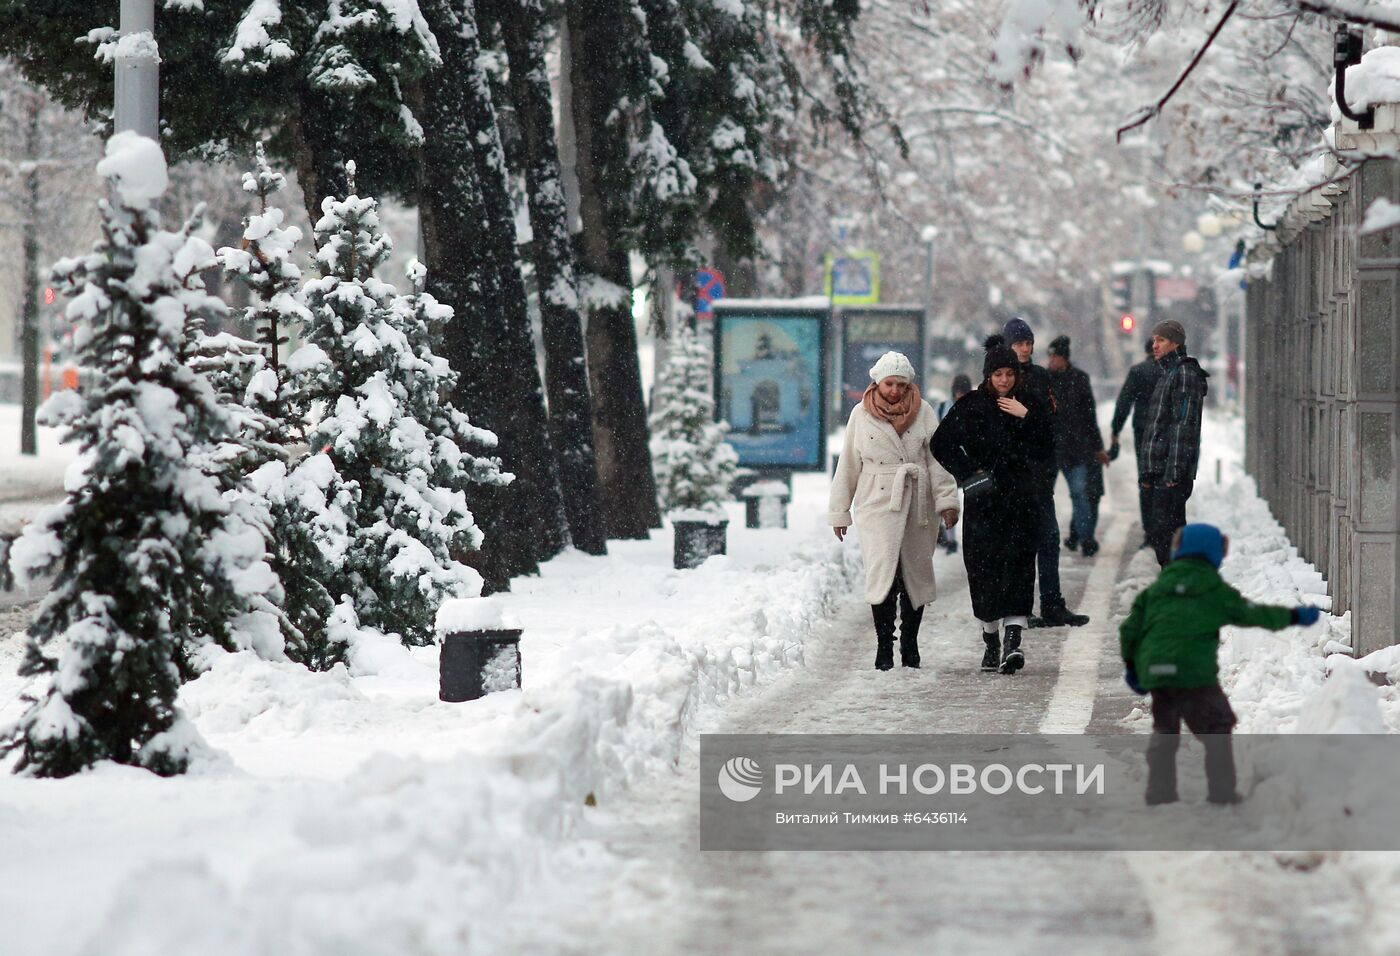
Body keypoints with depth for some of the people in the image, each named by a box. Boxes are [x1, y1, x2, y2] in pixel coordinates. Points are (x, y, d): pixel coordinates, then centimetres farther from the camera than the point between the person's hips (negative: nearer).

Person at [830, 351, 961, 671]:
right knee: (883, 571, -14)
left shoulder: (922, 411, 3)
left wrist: (947, 500, -6)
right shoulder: (861, 414, 4)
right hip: (877, 503, -1)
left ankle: (909, 644, 19)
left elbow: (937, 458, 2)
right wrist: (840, 511, 11)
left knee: (915, 573, 6)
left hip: (917, 505, 1)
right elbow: (848, 465, 10)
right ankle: (884, 646, -9)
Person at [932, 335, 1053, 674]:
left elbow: (1047, 452, -3)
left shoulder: (1032, 404, 4)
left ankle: (1012, 639, -18)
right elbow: (942, 444, 6)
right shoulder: (971, 405, 2)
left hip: (1021, 499, 0)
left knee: (1018, 565, -11)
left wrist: (1025, 418, -12)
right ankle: (991, 642, 9)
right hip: (983, 499, 0)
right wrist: (967, 473, -4)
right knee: (983, 566, 0)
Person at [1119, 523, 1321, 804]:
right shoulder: (1214, 590, 2)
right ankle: (1221, 790, 4)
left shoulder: (1156, 588, 14)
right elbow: (1250, 613, 6)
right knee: (1216, 728, 9)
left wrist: (1130, 664, 23)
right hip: (1195, 672, -4)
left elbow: (1130, 627, 12)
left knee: (1164, 731, 19)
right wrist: (1293, 616, 18)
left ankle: (1159, 789, 15)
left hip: (1154, 669, 5)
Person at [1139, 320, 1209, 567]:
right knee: (1156, 533, 10)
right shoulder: (1167, 374, 22)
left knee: (1164, 533, -13)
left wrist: (1174, 471, -21)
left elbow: (1184, 425, -16)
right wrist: (1146, 472, 20)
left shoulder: (1185, 373, -8)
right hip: (1158, 472, 10)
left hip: (1172, 473, -10)